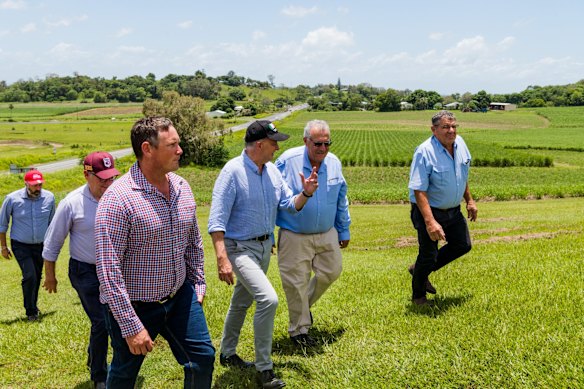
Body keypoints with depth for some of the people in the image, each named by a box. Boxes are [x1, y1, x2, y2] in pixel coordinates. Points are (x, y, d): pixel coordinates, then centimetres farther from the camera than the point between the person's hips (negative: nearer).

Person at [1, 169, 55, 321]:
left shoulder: (49, 197, -7)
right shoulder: (12, 199, -14)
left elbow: (51, 222, 8)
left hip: (41, 245, 3)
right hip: (21, 246, -3)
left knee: (37, 278, 12)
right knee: (30, 276, -15)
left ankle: (33, 306, 34)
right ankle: (31, 312, 0)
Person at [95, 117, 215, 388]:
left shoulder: (182, 187, -1)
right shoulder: (118, 198, -23)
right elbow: (108, 269, -25)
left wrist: (198, 283, 16)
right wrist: (131, 326, -24)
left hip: (180, 297, 6)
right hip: (134, 305, -5)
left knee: (203, 357, 8)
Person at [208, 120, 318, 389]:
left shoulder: (272, 171, 2)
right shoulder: (233, 171, -19)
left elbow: (290, 205, 8)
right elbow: (217, 220, -21)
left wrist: (305, 193, -13)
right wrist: (222, 259, -29)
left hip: (264, 246, 8)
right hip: (240, 248, -8)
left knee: (242, 303, 21)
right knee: (268, 299, -21)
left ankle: (227, 354, 40)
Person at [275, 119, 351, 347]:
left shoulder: (334, 162, 0)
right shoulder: (287, 161, -16)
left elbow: (341, 200, 13)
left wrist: (344, 230, 17)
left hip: (327, 234, 5)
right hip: (294, 236, -5)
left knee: (331, 271, 12)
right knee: (296, 283, 2)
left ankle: (305, 304, 38)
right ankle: (299, 330, 21)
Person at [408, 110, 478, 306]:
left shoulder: (460, 143, -2)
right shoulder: (425, 152, -26)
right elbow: (419, 191, -29)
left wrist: (469, 200, 19)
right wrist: (430, 222, -35)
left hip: (453, 210, 8)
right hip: (429, 211, -7)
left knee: (463, 246, 16)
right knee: (428, 255, 3)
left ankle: (420, 269, 32)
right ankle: (418, 296, 28)